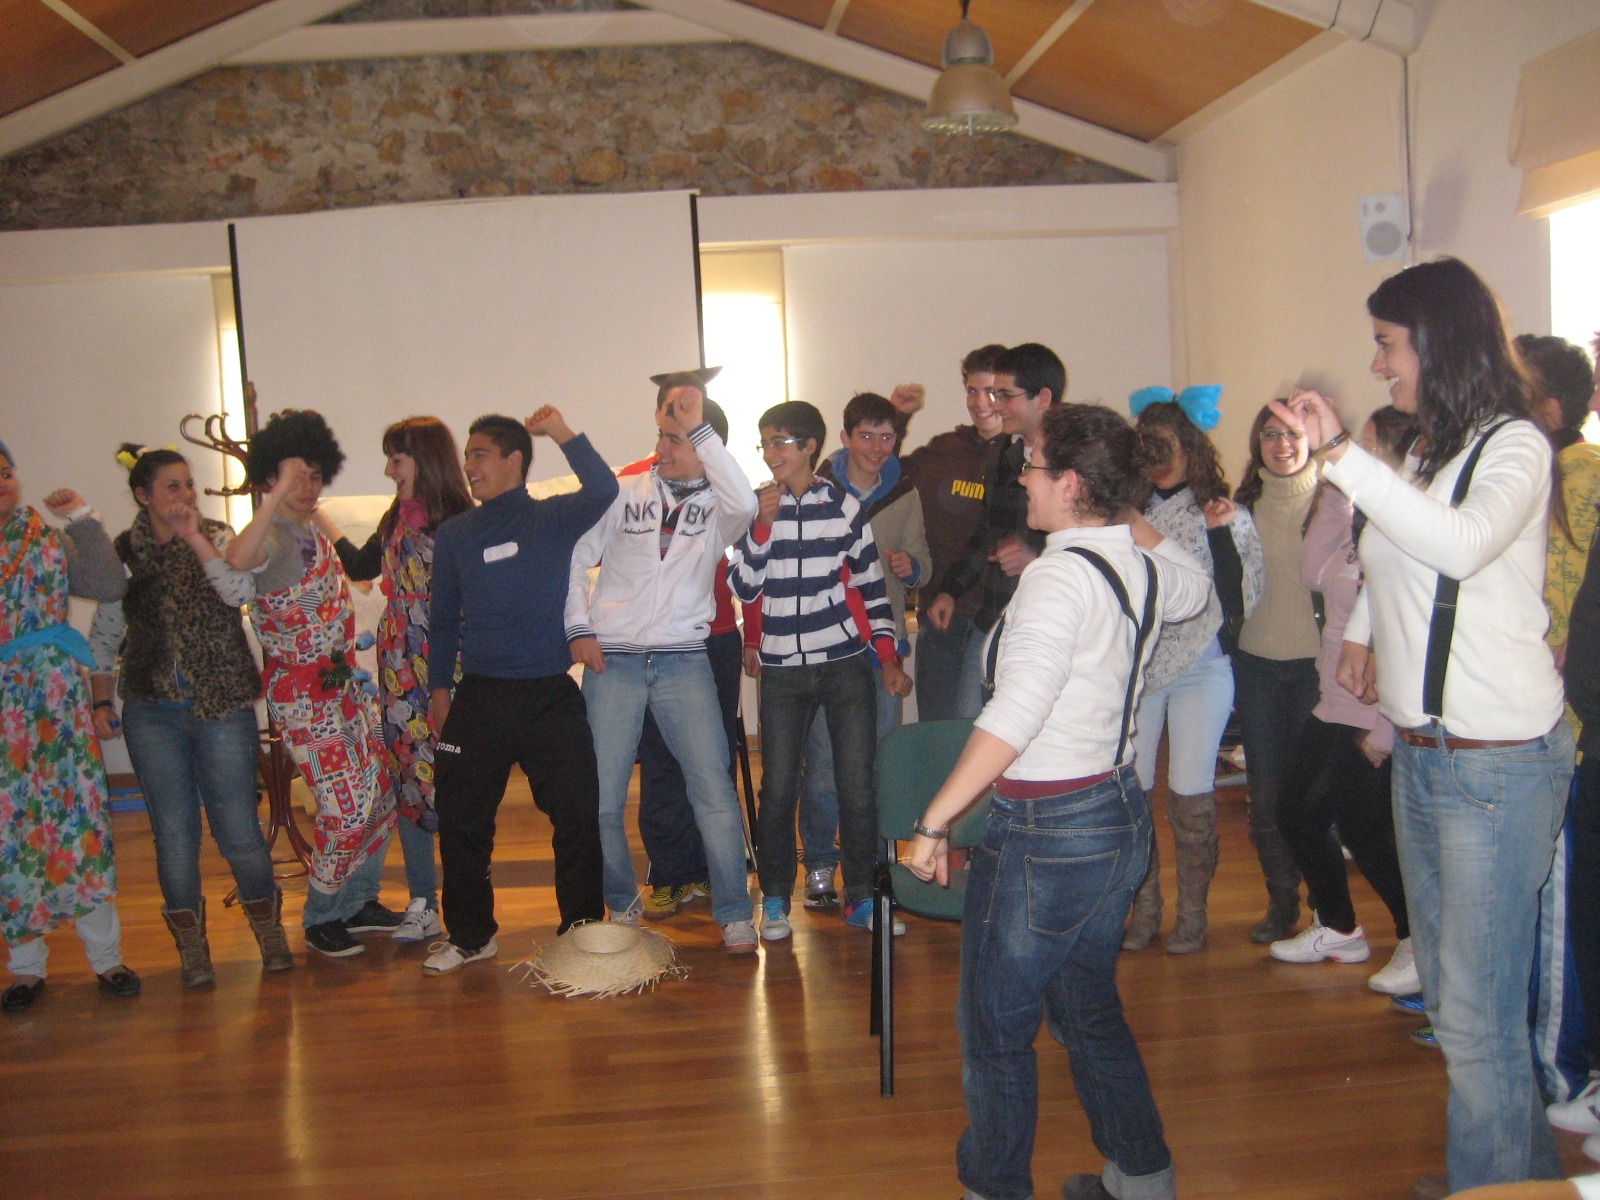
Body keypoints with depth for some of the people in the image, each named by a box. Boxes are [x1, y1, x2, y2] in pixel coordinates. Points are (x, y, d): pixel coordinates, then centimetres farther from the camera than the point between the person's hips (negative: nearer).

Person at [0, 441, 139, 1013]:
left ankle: (105, 955, 11)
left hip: (55, 706, 0)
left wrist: (82, 518, -6)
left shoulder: (48, 542, 7)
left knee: (76, 815, -1)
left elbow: (110, 586, -5)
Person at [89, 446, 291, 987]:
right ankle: (191, 943, 21)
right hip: (152, 712, 2)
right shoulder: (121, 553, 5)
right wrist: (101, 703, 9)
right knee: (173, 831, 6)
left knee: (237, 826, 0)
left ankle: (267, 923, 22)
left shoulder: (216, 537, 1)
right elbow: (104, 634, 13)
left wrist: (194, 537, -22)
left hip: (222, 705, -1)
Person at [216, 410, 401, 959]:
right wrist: (279, 493, -43)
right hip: (304, 695, -9)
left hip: (344, 683, 9)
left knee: (379, 795, 12)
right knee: (347, 807, -7)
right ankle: (321, 918, 13)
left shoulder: (314, 530, 11)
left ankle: (359, 901, 29)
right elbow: (237, 562, -43)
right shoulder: (273, 536, -16)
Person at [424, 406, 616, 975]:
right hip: (479, 697, 3)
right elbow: (443, 619, 16)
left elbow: (602, 491, -21)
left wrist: (563, 432, -23)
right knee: (460, 820, 8)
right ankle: (470, 934, 26)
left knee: (577, 816, 0)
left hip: (550, 695, -3)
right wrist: (439, 687, 14)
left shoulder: (553, 519, 0)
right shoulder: (454, 534, 9)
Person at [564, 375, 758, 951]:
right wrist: (579, 628, 1)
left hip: (684, 662, -1)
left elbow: (744, 503, -21)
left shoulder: (716, 507, 4)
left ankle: (735, 914, 11)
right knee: (599, 800, 3)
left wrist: (699, 427, -21)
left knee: (714, 791, -5)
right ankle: (621, 905, 25)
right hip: (612, 662, 1)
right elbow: (576, 558, 11)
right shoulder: (624, 493, 7)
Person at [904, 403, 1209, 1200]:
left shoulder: (1062, 573, -20)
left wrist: (934, 822, -26)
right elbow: (1196, 588, 31)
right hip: (1122, 812, 9)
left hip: (1047, 829, -9)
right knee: (1087, 1006, 24)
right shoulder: (1142, 568, 4)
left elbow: (1015, 714, -28)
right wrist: (1130, 516, 24)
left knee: (994, 1026, 8)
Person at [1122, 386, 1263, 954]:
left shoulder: (1227, 517, -2)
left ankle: (1192, 912, 15)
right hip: (1138, 668, 3)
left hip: (1200, 669, -2)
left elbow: (1242, 603, -10)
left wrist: (1222, 535, -19)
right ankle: (1144, 908, 18)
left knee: (1191, 794, -2)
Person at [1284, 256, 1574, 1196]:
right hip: (1420, 751, 8)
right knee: (1447, 988, 16)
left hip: (1498, 761, -8)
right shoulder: (1424, 455, 12)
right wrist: (1363, 626, 23)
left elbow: (1463, 544, -32)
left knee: (1478, 1015, -4)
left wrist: (1342, 454, -34)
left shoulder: (1515, 446, -10)